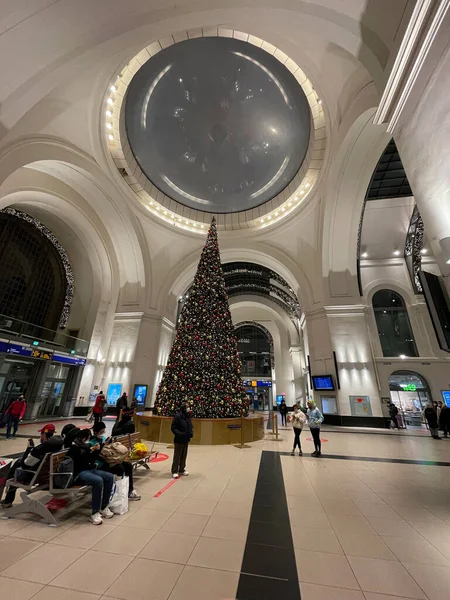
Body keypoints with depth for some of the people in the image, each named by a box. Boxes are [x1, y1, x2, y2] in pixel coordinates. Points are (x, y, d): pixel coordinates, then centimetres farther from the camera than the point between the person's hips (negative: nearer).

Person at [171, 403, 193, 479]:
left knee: (184, 456, 17)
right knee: (177, 456, 5)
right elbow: (173, 428, -17)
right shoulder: (178, 416, -19)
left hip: (186, 440, 7)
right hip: (179, 440, -7)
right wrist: (179, 434, -27)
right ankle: (174, 471, 19)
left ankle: (181, 470, 32)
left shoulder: (188, 416, 4)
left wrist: (191, 433, -1)